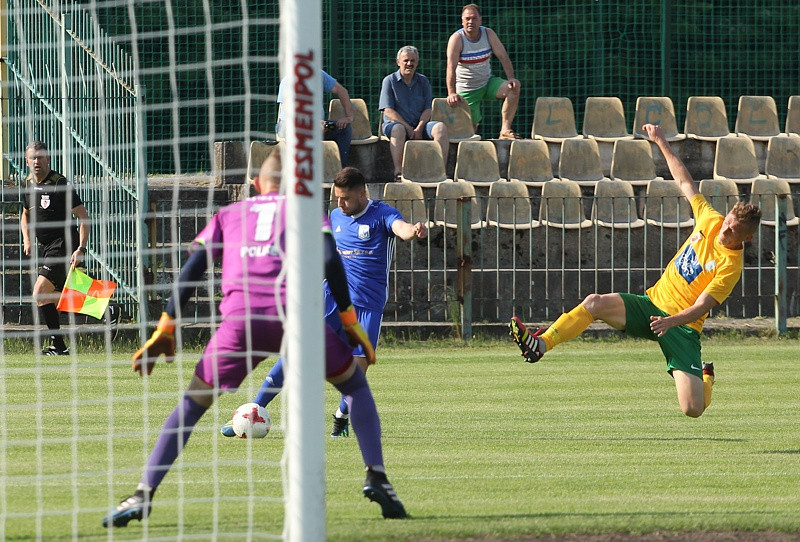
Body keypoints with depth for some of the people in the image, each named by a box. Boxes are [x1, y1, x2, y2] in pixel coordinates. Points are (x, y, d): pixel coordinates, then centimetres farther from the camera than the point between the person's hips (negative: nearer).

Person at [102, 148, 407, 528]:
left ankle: (143, 496, 1)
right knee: (355, 386, 21)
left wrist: (165, 329, 18)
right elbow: (330, 259, 5)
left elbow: (192, 269, 17)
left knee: (192, 404, 14)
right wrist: (349, 320, 9)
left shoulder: (228, 215, 27)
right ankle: (376, 478, 5)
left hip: (240, 318, 1)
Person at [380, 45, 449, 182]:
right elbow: (388, 111, -5)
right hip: (396, 123, -3)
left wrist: (419, 129, -13)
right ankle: (398, 172, -46)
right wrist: (408, 128, -15)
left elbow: (428, 109, 6)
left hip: (419, 126, 3)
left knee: (441, 127, -26)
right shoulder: (389, 81, 5)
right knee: (398, 129, -39)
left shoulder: (423, 81, 15)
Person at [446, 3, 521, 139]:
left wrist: (511, 79, -24)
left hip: (487, 82, 3)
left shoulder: (488, 34, -4)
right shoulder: (456, 39, -17)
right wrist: (452, 93, -40)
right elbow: (451, 67, -28)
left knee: (513, 88, -22)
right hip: (466, 90, -3)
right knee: (471, 126, -4)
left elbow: (503, 56, -7)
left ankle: (505, 130, -21)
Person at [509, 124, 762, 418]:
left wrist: (670, 321, -36)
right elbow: (685, 182, 11)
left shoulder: (731, 265, -15)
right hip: (653, 303, 5)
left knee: (692, 409, -15)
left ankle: (706, 379, 22)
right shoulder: (711, 222, 1)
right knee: (595, 303, -21)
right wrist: (661, 143, 12)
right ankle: (540, 344, -23)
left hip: (683, 327, -5)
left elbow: (702, 306, -20)